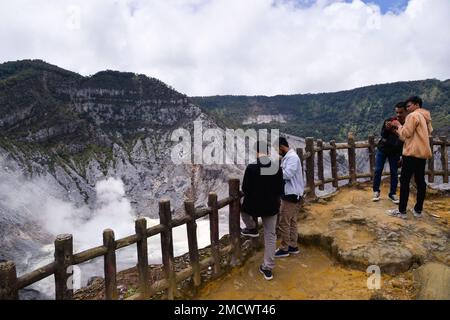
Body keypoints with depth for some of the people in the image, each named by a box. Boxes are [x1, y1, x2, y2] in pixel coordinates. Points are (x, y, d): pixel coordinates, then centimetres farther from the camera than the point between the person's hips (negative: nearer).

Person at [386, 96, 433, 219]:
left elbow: (406, 134, -15)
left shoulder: (413, 116, -11)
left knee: (404, 181, -5)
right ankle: (418, 210, 14)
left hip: (412, 152, -9)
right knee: (420, 181, 9)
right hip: (423, 152, 9)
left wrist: (398, 126, 2)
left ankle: (402, 211, -3)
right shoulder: (426, 117, 16)